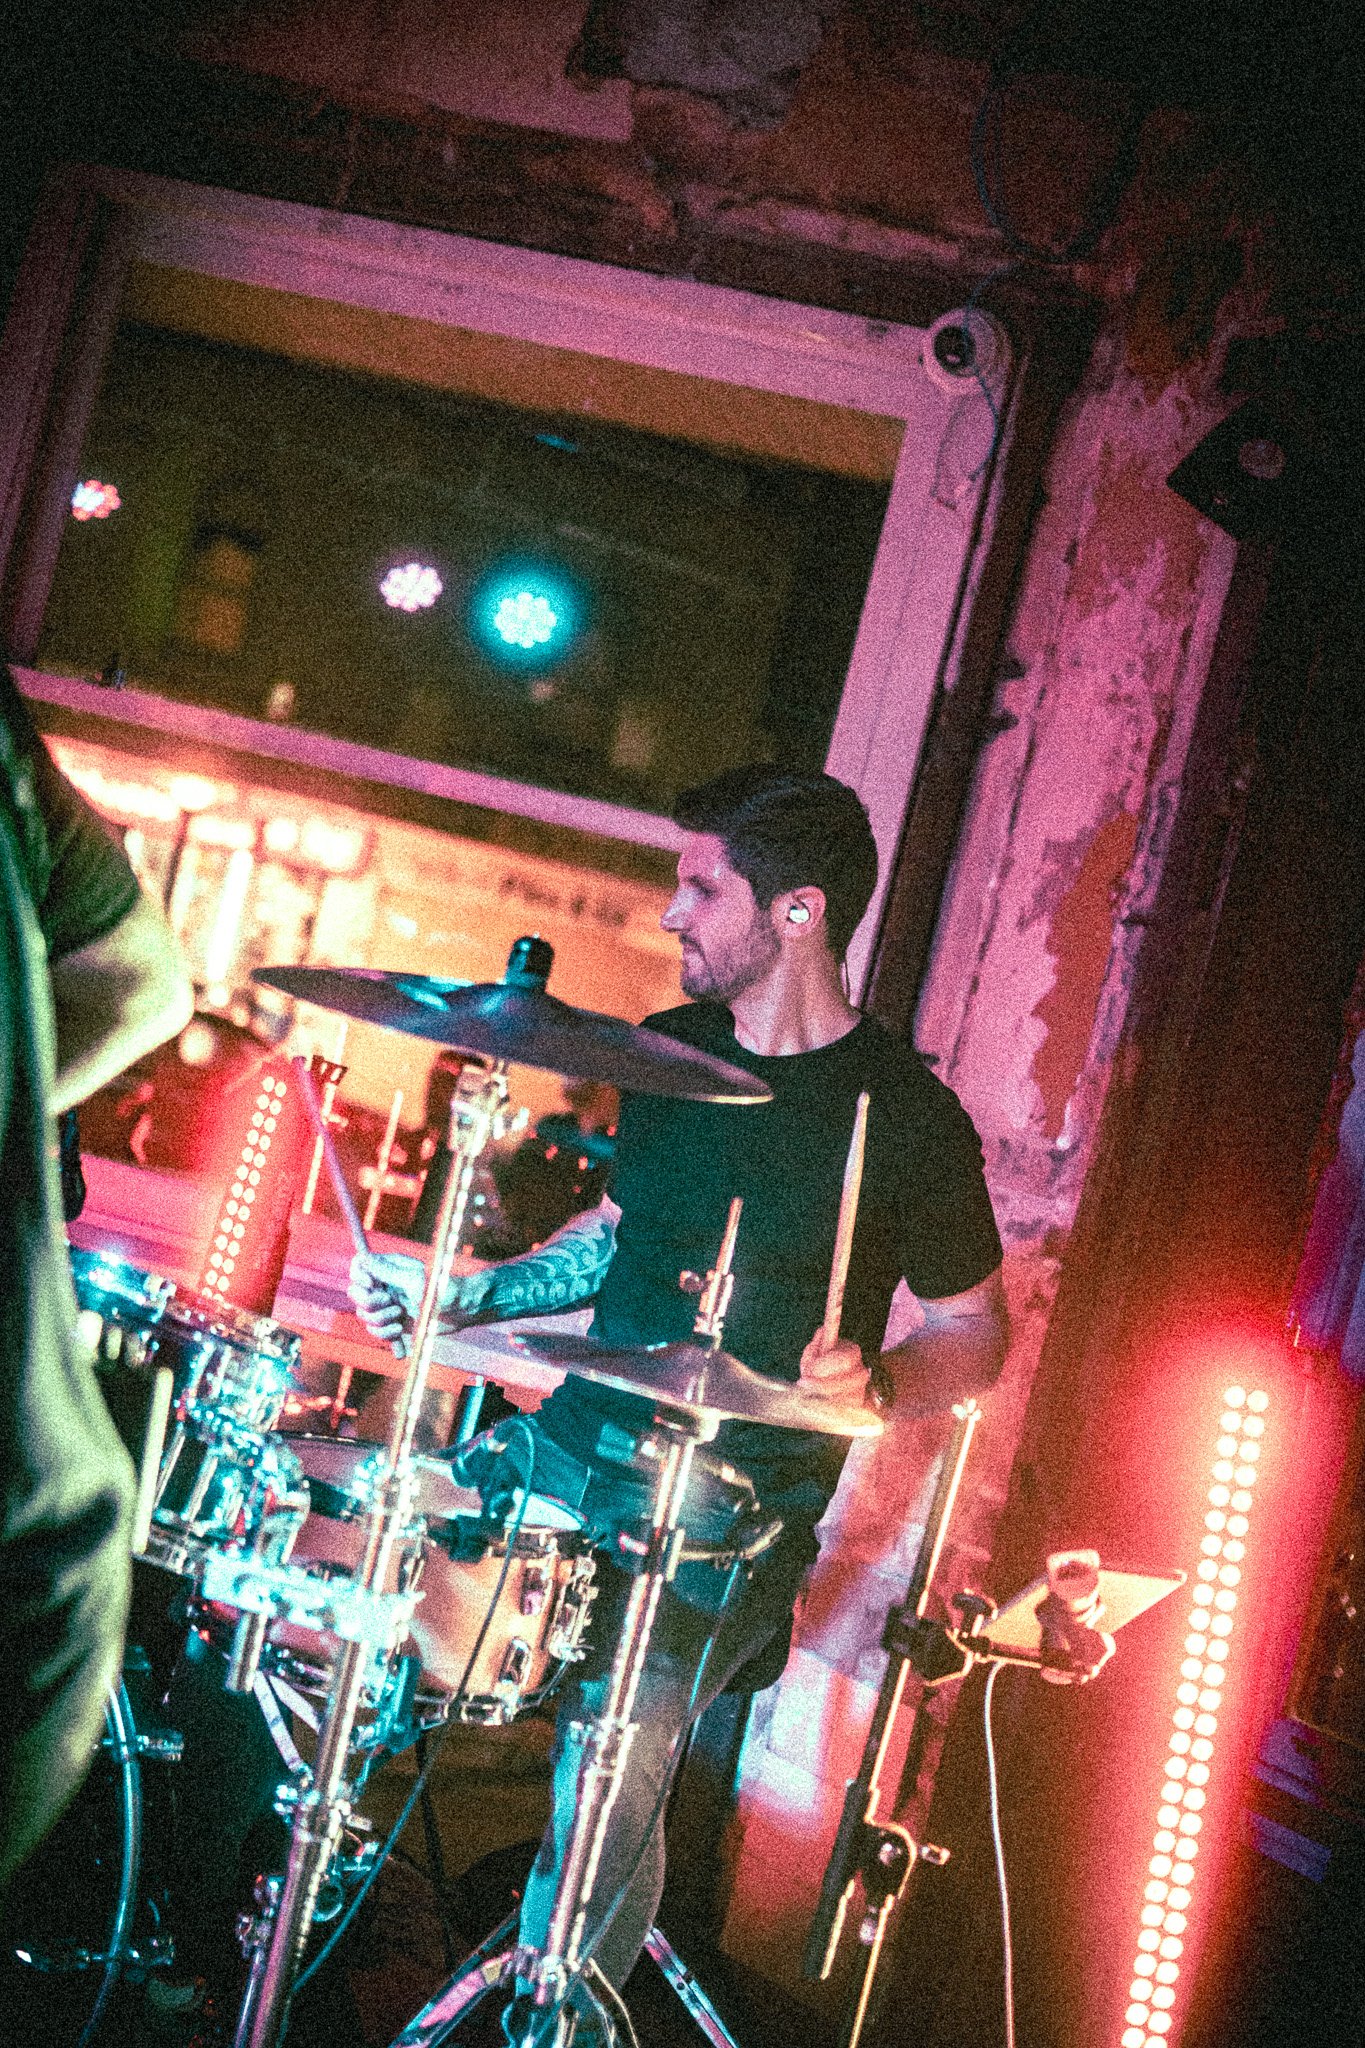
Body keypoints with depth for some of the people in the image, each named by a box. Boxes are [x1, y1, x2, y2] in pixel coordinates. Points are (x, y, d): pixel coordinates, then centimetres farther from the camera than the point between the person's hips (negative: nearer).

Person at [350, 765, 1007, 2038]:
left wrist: (873, 1383, -22)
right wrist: (464, 1298, 10)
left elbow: (975, 1336, -3)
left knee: (606, 1782, -18)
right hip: (569, 1452, 6)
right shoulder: (670, 1052, 7)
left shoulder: (904, 1117, -12)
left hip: (731, 1521, -6)